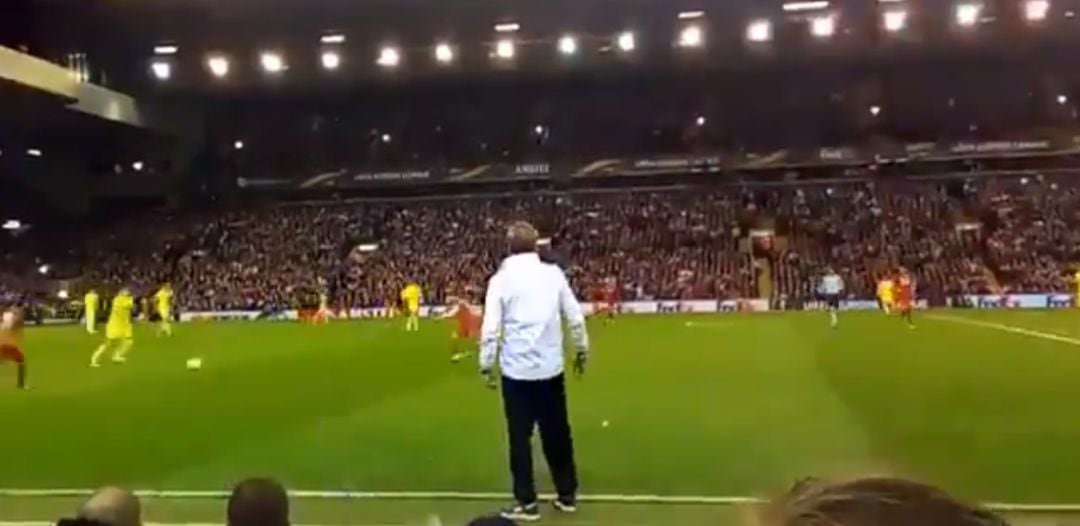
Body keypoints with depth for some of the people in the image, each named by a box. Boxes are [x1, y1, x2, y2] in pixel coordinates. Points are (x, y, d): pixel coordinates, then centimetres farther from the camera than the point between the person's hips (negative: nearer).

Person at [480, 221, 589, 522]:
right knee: (557, 434, 14)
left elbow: (491, 328, -9)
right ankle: (567, 496, 23)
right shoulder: (553, 273, 1)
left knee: (520, 438, 6)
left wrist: (486, 365, 1)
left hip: (517, 371, -3)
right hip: (551, 368, 3)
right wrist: (582, 350, 16)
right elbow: (575, 317, 3)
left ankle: (526, 503, 12)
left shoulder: (501, 279, -6)